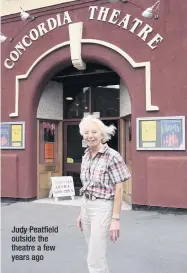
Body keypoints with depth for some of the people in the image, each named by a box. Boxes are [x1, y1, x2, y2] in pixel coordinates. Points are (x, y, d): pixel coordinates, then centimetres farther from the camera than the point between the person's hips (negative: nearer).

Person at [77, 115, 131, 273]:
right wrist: (82, 212, 15)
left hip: (103, 207, -7)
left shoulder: (112, 156, -15)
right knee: (96, 255, 17)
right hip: (86, 206, 7)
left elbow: (119, 189, -15)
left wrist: (116, 218, -17)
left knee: (95, 260, -4)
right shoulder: (86, 157, 7)